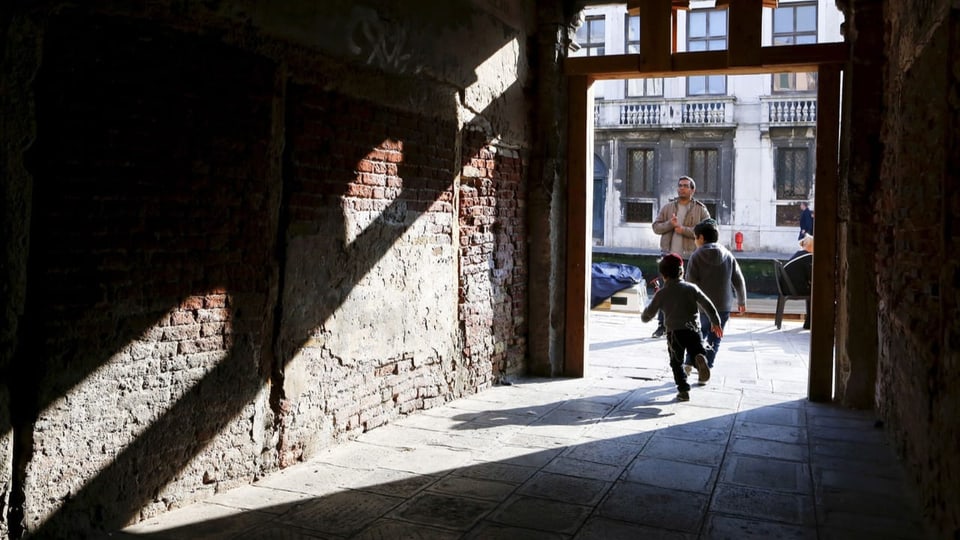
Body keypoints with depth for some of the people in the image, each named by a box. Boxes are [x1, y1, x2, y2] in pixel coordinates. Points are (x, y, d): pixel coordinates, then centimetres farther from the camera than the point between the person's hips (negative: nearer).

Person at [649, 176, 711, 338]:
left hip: (689, 257, -2)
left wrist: (684, 230, -16)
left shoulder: (700, 210, 3)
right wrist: (670, 224, -13)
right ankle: (662, 325, 11)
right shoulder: (667, 207, 12)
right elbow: (656, 227, 6)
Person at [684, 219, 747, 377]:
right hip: (724, 305, 2)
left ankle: (688, 364, 13)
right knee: (714, 339, 9)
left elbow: (690, 282, -11)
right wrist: (742, 301, 18)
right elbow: (739, 281, 7)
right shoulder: (728, 256, 4)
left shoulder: (696, 256, -7)